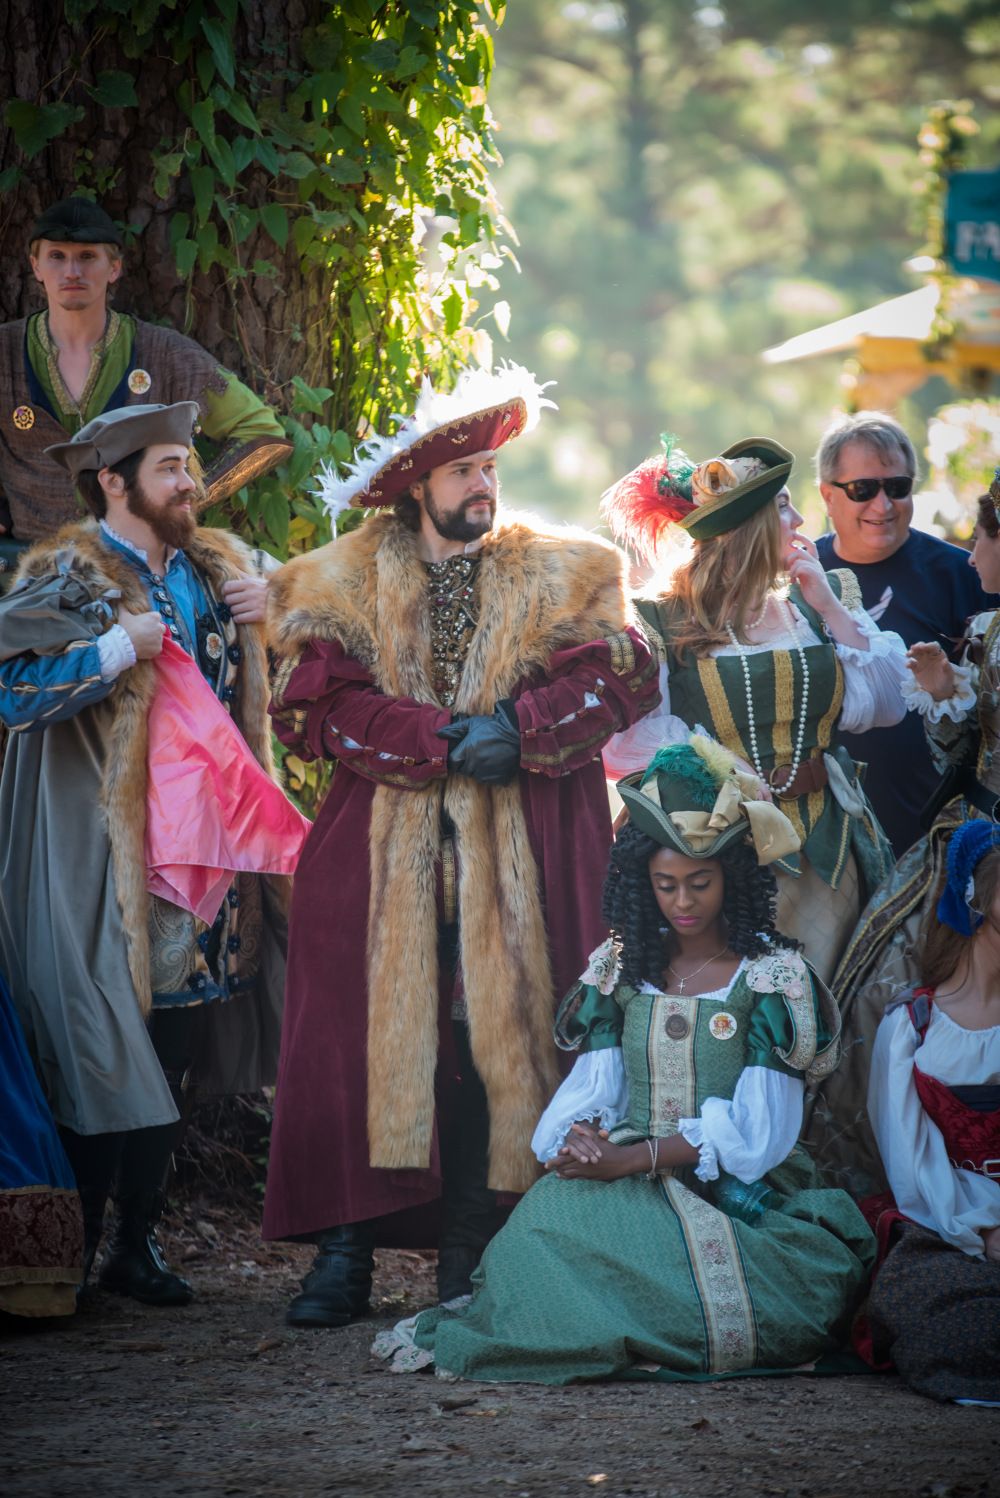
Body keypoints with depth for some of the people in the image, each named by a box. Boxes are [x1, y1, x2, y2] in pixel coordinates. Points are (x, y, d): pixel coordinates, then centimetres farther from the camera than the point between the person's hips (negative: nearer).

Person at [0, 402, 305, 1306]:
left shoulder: (215, 570, 14)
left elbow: (244, 687, 28)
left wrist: (258, 617, 7)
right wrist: (120, 647, -17)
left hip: (195, 841, 6)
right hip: (96, 850, -6)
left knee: (176, 1052, 7)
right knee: (100, 1057, -6)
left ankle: (138, 1242, 16)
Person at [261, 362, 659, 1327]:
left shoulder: (560, 574, 12)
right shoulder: (343, 581, 8)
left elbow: (618, 680, 0)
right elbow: (318, 704, -5)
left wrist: (512, 729, -14)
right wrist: (446, 741, -14)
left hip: (518, 855, 1)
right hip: (383, 848, -1)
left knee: (499, 1034, -5)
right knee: (360, 1034, -8)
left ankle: (469, 1256, 1)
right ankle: (343, 1255, -6)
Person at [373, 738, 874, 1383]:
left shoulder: (773, 972, 2)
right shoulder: (622, 965, 17)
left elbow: (755, 1131, -7)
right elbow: (592, 1087, 10)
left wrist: (634, 1159, -19)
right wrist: (584, 1135, -17)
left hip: (740, 1201, -4)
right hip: (629, 1188, 4)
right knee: (555, 1209, -32)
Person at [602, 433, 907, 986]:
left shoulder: (820, 600, 11)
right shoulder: (662, 623, -4)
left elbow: (886, 704, 0)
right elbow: (632, 746, -10)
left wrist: (830, 609, -3)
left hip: (824, 853, 4)